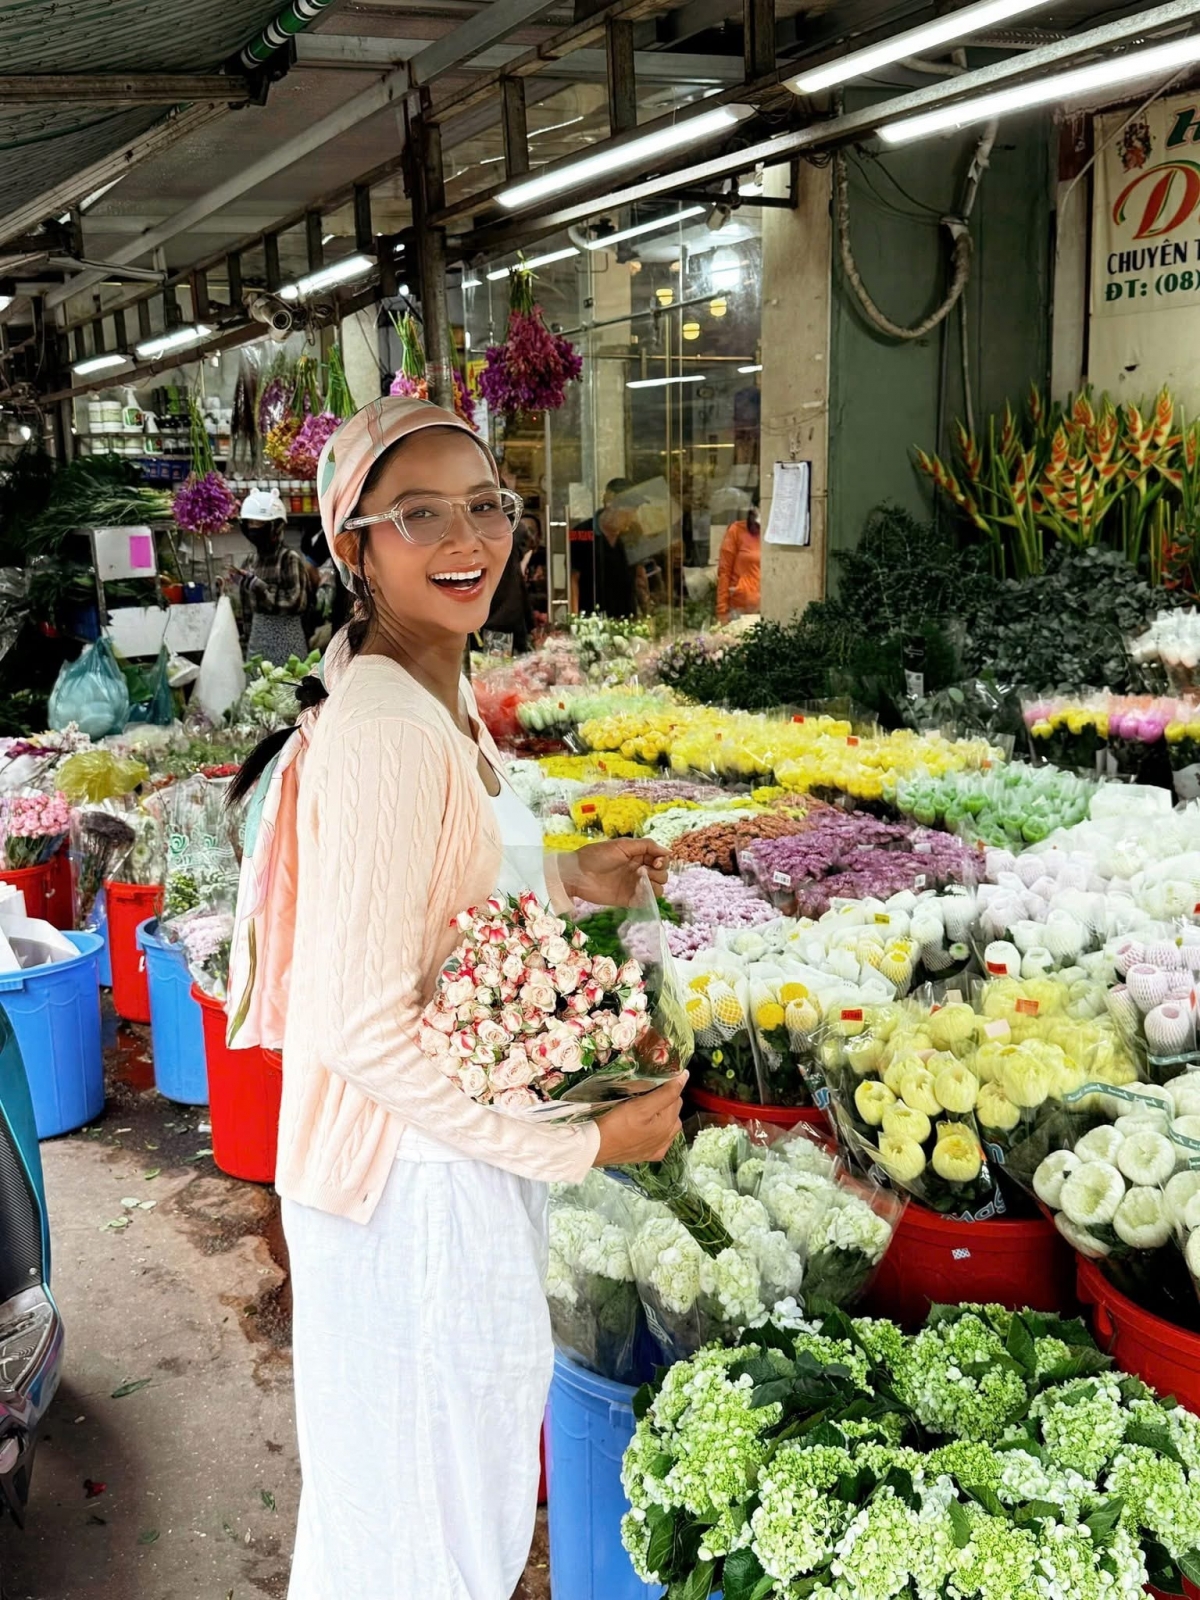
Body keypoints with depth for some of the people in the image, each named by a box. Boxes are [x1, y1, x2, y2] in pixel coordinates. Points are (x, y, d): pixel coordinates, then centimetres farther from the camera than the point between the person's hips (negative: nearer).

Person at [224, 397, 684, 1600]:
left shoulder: (435, 694, 4)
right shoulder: (383, 731, -27)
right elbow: (362, 1029, -27)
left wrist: (562, 881, 5)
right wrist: (583, 1145, -21)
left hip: (458, 1144, 9)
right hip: (417, 1179, -9)